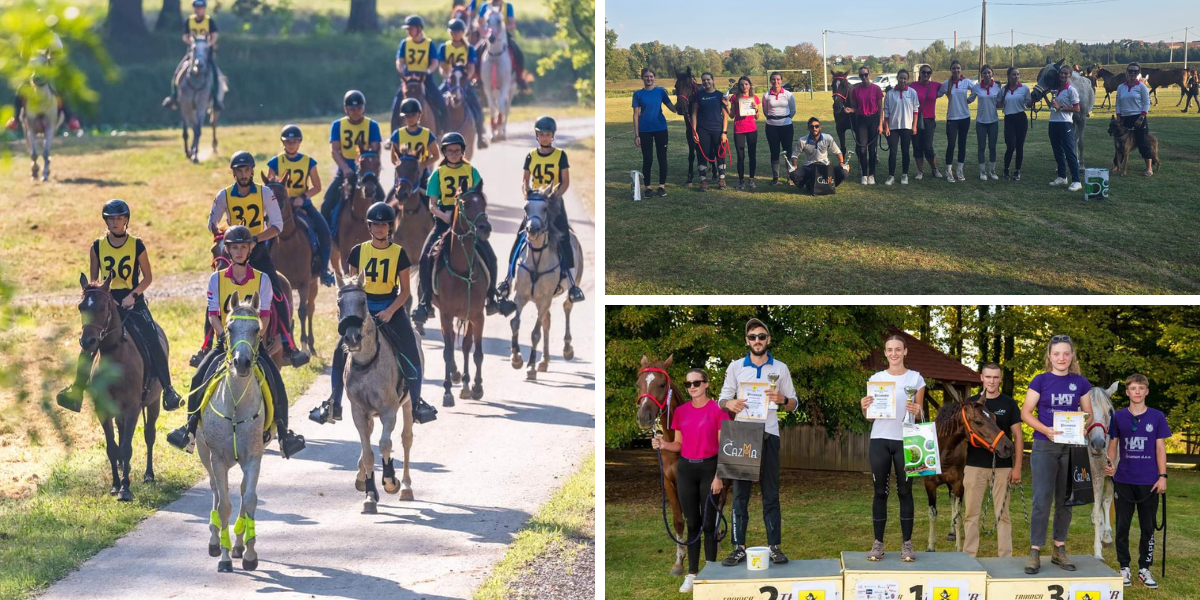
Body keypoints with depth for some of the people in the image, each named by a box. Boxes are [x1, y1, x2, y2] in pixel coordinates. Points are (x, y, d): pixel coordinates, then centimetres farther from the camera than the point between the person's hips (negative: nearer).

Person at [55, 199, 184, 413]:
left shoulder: (137, 245, -3)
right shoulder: (97, 246, 1)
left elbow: (147, 277, 1)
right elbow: (93, 279, 7)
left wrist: (133, 295, -13)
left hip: (133, 301, -2)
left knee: (153, 344, -12)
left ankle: (168, 390, -5)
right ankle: (77, 390, 4)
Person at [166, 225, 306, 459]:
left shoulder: (261, 279, 2)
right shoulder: (217, 279, 4)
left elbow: (265, 316, -2)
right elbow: (213, 315, 0)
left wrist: (255, 336, -18)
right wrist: (225, 335, -16)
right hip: (225, 341, 1)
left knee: (273, 377, -21)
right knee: (201, 376, -19)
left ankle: (282, 432, -14)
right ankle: (191, 426, -7)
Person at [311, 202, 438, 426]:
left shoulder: (399, 253, -2)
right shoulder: (358, 252, 2)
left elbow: (405, 290, -1)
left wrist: (390, 311, -15)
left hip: (391, 308, -1)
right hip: (362, 307, 1)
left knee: (410, 353, -14)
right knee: (341, 351, -9)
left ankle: (416, 403, 1)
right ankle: (333, 404, 2)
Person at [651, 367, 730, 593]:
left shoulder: (717, 410, -8)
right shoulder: (681, 411, 6)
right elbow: (679, 444, 12)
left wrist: (719, 476, -13)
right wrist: (663, 445, -9)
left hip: (709, 468, -4)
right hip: (686, 468, 4)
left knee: (708, 523, -1)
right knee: (692, 523, 8)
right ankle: (692, 574, 13)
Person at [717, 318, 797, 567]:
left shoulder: (780, 369, 9)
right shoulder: (735, 367, 10)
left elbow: (794, 404, 11)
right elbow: (723, 399, 9)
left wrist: (782, 400, -11)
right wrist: (730, 403, -14)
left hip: (768, 434, 0)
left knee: (770, 494, 1)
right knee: (740, 493, -1)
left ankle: (774, 546, 4)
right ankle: (739, 547, 1)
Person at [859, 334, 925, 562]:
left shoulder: (916, 379, 4)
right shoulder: (876, 379, 8)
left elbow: (920, 414, 7)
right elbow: (870, 417, 10)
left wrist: (916, 411, -15)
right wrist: (865, 407, -11)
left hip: (905, 440, -1)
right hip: (880, 440, 1)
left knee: (905, 492, 1)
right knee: (880, 492, 2)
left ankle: (907, 544, 4)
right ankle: (878, 543, 5)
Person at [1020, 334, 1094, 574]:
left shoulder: (1080, 383, 6)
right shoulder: (1041, 380, -1)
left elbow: (1088, 414, 11)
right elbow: (1026, 412, -3)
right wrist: (1045, 430, -19)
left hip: (1071, 447, 3)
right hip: (1045, 446, -3)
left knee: (1065, 500, 9)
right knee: (1042, 500, -7)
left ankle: (1059, 549, 18)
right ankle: (1035, 552, -4)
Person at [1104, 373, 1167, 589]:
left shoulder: (1157, 417, 0)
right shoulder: (1119, 417, 2)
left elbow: (1160, 448, 2)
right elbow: (1113, 444, 7)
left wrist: (1163, 476, -5)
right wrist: (1110, 464, -11)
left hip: (1149, 482, 0)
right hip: (1123, 480, 0)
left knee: (1147, 527, 5)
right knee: (1122, 526, 5)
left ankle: (1144, 569, 14)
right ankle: (1124, 569, 14)